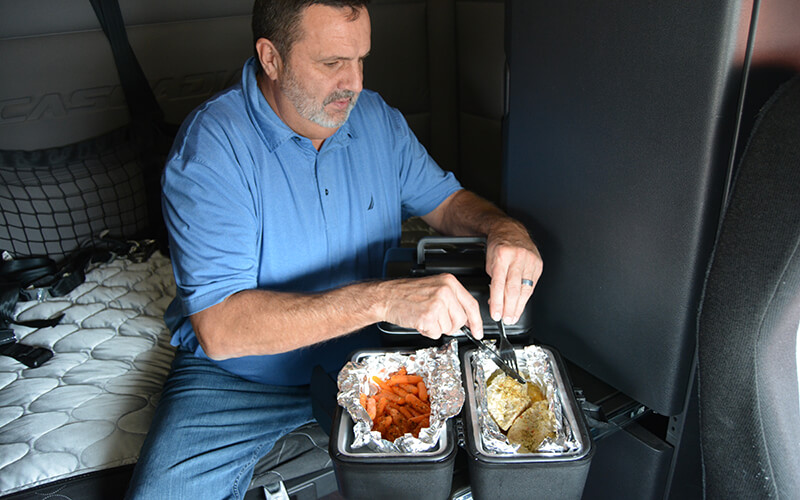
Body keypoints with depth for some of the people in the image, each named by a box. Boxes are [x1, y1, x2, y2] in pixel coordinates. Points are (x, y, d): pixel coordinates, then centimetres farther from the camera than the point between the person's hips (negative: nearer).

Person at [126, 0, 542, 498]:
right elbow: (219, 328, -29)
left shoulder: (377, 119, -3)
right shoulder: (211, 144, -21)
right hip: (238, 377, -3)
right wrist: (383, 299, -40)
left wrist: (503, 228, -17)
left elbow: (445, 200, 7)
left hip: (367, 354, 4)